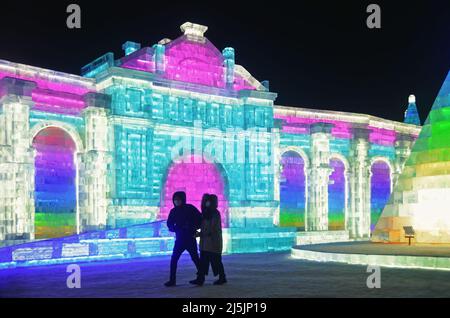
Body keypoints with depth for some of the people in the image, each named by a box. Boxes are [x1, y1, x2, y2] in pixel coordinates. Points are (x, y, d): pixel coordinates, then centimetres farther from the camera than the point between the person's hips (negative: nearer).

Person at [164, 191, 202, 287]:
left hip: (190, 239, -3)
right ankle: (172, 280, 4)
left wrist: (193, 228, -9)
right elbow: (170, 224, 9)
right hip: (180, 239, 4)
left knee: (195, 258, 4)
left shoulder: (190, 208, -6)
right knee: (173, 259, -2)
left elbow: (200, 219, -3)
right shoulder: (174, 211, 4)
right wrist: (175, 228, -9)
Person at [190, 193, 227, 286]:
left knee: (215, 260, 2)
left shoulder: (215, 213, -12)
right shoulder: (206, 213, 12)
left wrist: (200, 234, -17)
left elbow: (212, 229, -17)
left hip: (213, 241, -8)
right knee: (203, 260, 2)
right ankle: (200, 279, 1)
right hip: (205, 241, 8)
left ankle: (222, 278, 16)